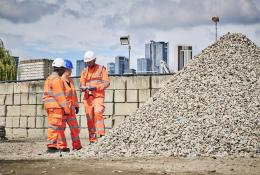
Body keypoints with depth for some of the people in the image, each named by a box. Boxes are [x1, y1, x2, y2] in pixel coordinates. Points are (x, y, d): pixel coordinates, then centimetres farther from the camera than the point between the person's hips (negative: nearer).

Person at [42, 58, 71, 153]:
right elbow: (60, 95, -15)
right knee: (55, 126, -7)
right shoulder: (56, 79, -11)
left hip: (50, 106, 10)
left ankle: (61, 146, 13)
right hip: (55, 106, -10)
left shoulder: (50, 78, 20)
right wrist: (66, 108, -13)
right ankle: (51, 146, -7)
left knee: (59, 126, 11)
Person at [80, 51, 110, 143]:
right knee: (90, 118, 2)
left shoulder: (101, 69, 5)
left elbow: (106, 83, -3)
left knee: (98, 113, -26)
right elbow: (81, 85, 12)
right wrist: (84, 88, -12)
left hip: (98, 96, -4)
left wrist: (95, 87, -16)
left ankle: (101, 135, -28)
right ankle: (92, 140, 8)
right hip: (88, 97, 4)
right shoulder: (84, 71, 16)